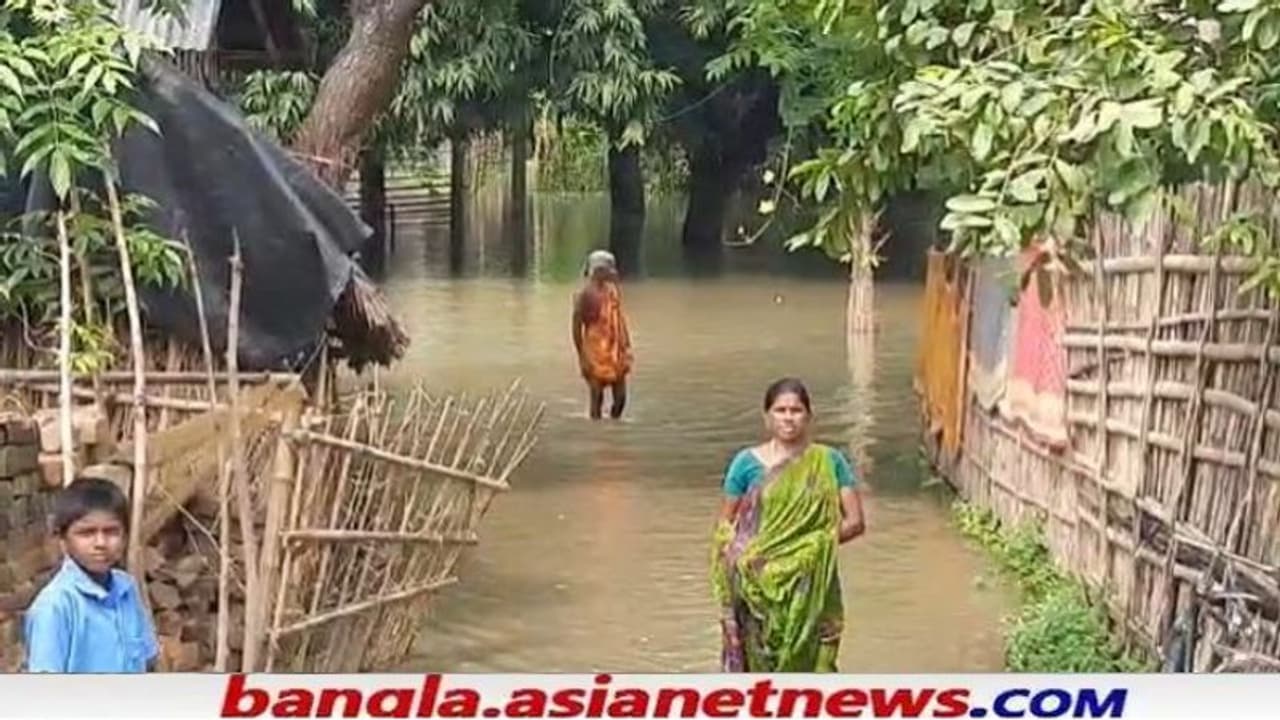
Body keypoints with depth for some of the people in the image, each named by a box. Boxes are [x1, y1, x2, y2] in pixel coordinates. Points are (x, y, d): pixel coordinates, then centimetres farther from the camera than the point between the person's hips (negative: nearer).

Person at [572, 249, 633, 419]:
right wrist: (582, 357, -12)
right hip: (595, 354, -6)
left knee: (620, 396, 7)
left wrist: (627, 347, 12)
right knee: (597, 397, -1)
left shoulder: (613, 291, 7)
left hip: (615, 352, 6)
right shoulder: (585, 295, -12)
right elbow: (577, 328, -10)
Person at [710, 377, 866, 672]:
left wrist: (816, 543, -11)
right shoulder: (747, 462, 2)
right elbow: (725, 527, 6)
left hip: (811, 586, 0)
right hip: (760, 586, 0)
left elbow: (854, 521, 0)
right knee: (762, 663, 1)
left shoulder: (829, 462, 2)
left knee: (810, 668, -1)